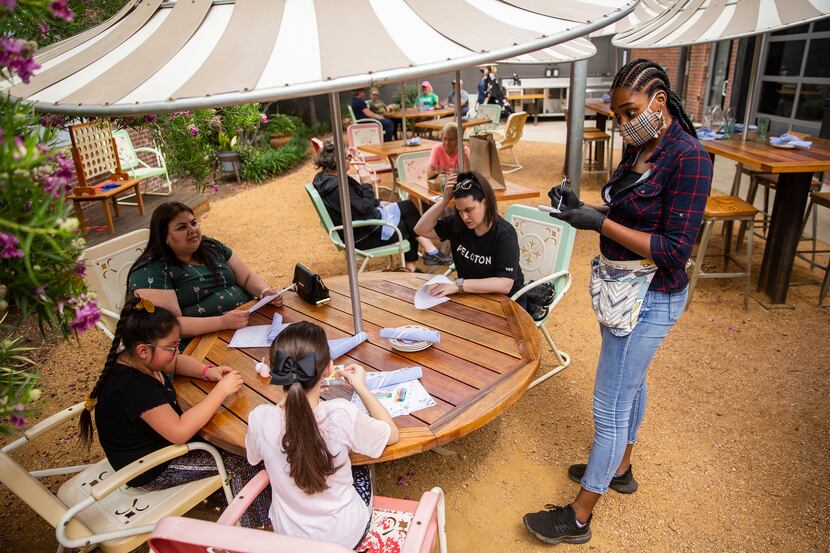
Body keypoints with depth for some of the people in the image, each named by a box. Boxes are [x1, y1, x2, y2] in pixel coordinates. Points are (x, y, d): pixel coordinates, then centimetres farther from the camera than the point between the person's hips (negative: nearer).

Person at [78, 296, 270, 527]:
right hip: (150, 472, -9)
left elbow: (177, 362, 9)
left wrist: (207, 371, -11)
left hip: (162, 438, 9)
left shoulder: (133, 359, -9)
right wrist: (221, 390, -35)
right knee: (238, 464, -7)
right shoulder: (134, 387, -37)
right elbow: (180, 432, -40)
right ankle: (253, 525, 14)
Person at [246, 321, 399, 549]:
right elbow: (392, 434, -12)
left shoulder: (259, 419, -26)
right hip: (345, 537, -2)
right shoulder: (342, 415, -33)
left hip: (288, 537, 2)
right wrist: (360, 386, -3)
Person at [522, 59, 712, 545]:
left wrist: (600, 223, -26)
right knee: (630, 383, 25)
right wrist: (580, 207, -5)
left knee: (610, 408, 1)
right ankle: (620, 469, 48)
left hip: (651, 299, -9)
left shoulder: (688, 158, -22)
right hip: (625, 288, 9)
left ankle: (579, 517, 19)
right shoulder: (638, 147, 3)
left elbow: (674, 251, -24)